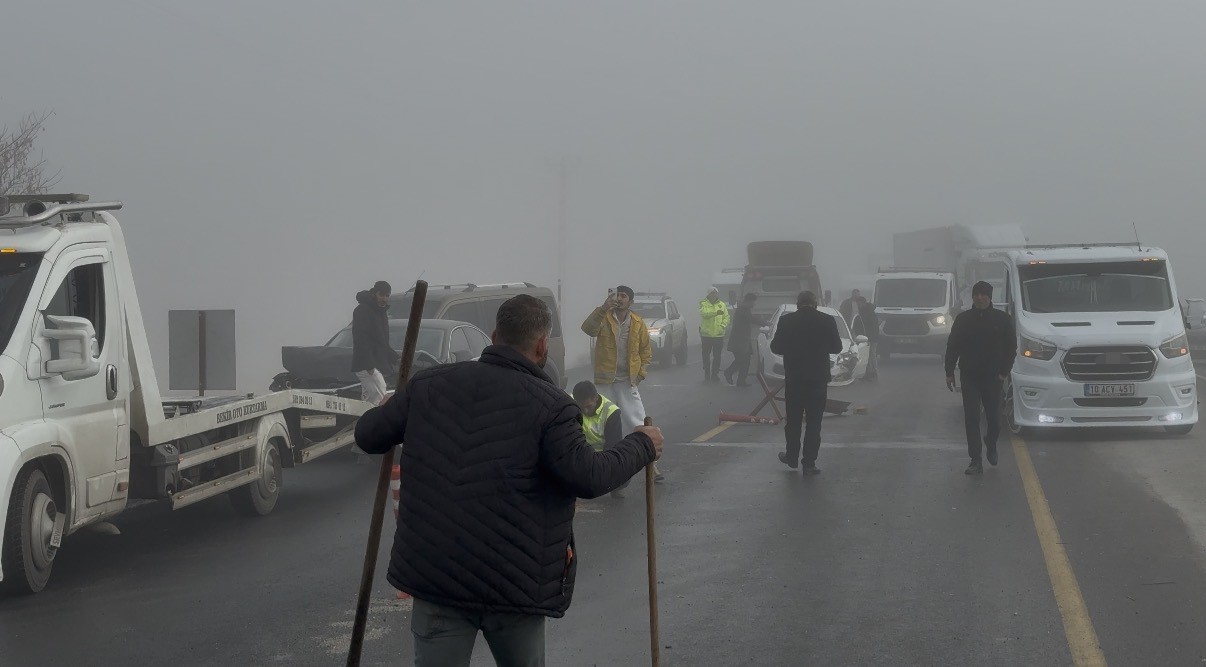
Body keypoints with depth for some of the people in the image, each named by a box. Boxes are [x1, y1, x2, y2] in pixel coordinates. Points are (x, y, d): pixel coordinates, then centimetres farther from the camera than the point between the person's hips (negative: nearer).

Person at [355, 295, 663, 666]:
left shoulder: (430, 385, 3)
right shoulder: (549, 405, -10)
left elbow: (367, 436, 9)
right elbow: (588, 477, -17)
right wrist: (642, 446, 0)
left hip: (435, 575, 2)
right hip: (513, 580, -2)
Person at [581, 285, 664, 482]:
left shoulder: (638, 323, 1)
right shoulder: (604, 318, -4)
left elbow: (646, 350, 11)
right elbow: (588, 329, -24)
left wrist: (642, 372, -1)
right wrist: (603, 309, -36)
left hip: (627, 382, 0)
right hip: (605, 381, 0)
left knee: (638, 424, -2)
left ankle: (651, 465, 2)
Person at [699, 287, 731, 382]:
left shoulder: (722, 305, 9)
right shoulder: (704, 304, -1)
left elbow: (726, 317, 8)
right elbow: (704, 313, -21)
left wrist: (723, 325, -12)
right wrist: (716, 312, -35)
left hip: (719, 334, 2)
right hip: (706, 334, -2)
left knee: (717, 356, 5)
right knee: (706, 356, 4)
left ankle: (715, 374, 14)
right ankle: (707, 375, 12)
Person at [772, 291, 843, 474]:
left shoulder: (786, 321, -7)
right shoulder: (827, 321, -6)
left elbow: (776, 347, -2)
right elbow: (836, 348, 2)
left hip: (794, 378, 1)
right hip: (818, 379, -1)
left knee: (793, 420, 16)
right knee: (814, 422, 4)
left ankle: (792, 457, 25)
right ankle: (809, 463, 1)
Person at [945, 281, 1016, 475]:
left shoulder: (1002, 319, 0)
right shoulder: (963, 319, 3)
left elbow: (1011, 347, 4)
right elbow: (952, 347, 8)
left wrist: (1004, 371, -5)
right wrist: (950, 372, 4)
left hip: (992, 377, -1)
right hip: (969, 377, 1)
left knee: (994, 417, 6)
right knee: (971, 418, -4)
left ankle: (991, 446, 37)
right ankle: (975, 461, -3)